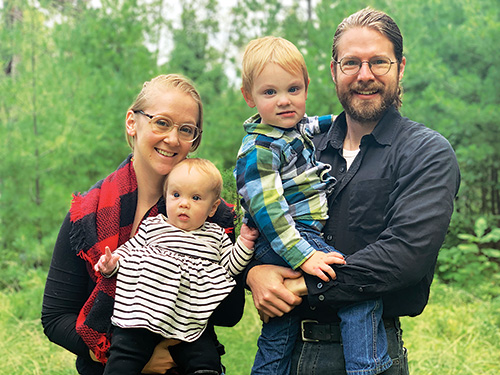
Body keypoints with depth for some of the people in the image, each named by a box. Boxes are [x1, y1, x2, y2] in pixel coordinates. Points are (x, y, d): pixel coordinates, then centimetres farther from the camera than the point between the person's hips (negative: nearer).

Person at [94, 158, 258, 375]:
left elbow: (229, 267, 13)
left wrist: (244, 243, 1)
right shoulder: (152, 227, 8)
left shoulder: (216, 236, 13)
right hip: (142, 316, -1)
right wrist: (112, 263, -7)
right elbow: (128, 250, 12)